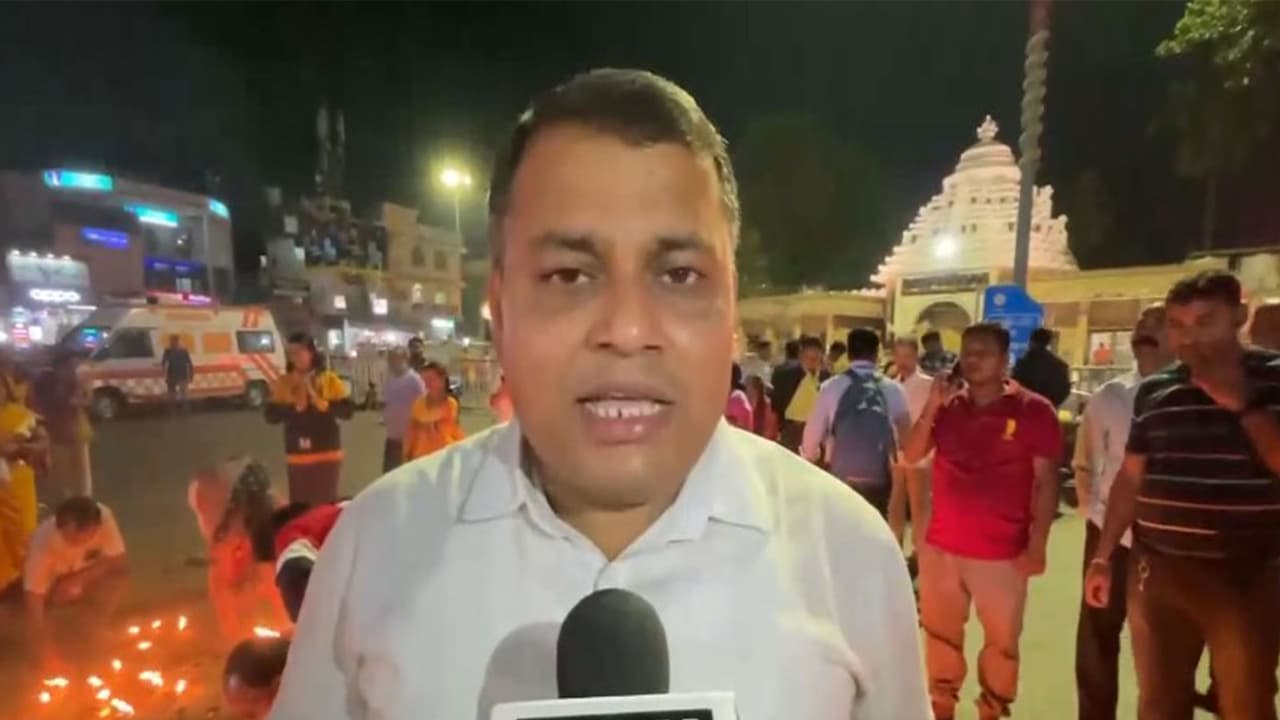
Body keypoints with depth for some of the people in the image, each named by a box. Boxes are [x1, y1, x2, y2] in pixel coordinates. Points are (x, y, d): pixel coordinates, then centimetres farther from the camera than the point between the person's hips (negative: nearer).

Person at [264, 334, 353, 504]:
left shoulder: (330, 379, -2)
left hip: (327, 454, -1)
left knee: (326, 503, 4)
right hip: (297, 456, 1)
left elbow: (347, 411, -6)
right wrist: (294, 407, -16)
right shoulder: (283, 382, 3)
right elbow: (271, 416, -1)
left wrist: (321, 402, -19)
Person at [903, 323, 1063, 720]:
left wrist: (1037, 545, -10)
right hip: (941, 545, 3)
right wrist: (932, 406, -12)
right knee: (940, 634, 17)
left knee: (1002, 641, 13)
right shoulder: (947, 406, 3)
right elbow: (910, 456, -2)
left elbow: (1046, 482, -6)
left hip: (1003, 552, -3)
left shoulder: (1034, 410, -7)